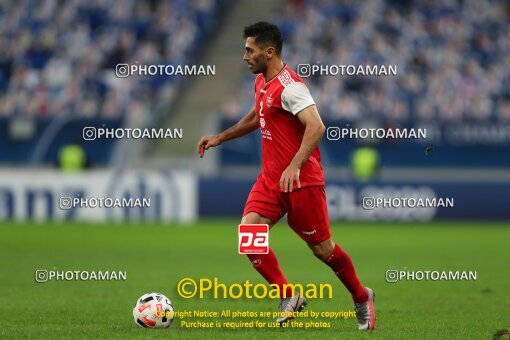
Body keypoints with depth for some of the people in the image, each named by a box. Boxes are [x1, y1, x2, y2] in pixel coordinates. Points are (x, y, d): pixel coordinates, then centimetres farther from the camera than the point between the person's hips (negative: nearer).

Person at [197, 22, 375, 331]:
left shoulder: (289, 86, -18)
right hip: (271, 178, 8)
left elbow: (316, 127, -29)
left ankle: (362, 298, 27)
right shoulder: (261, 82, 12)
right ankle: (289, 297, -3)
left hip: (302, 181, -8)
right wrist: (220, 138, 29)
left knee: (322, 248, 2)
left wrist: (295, 167, -37)